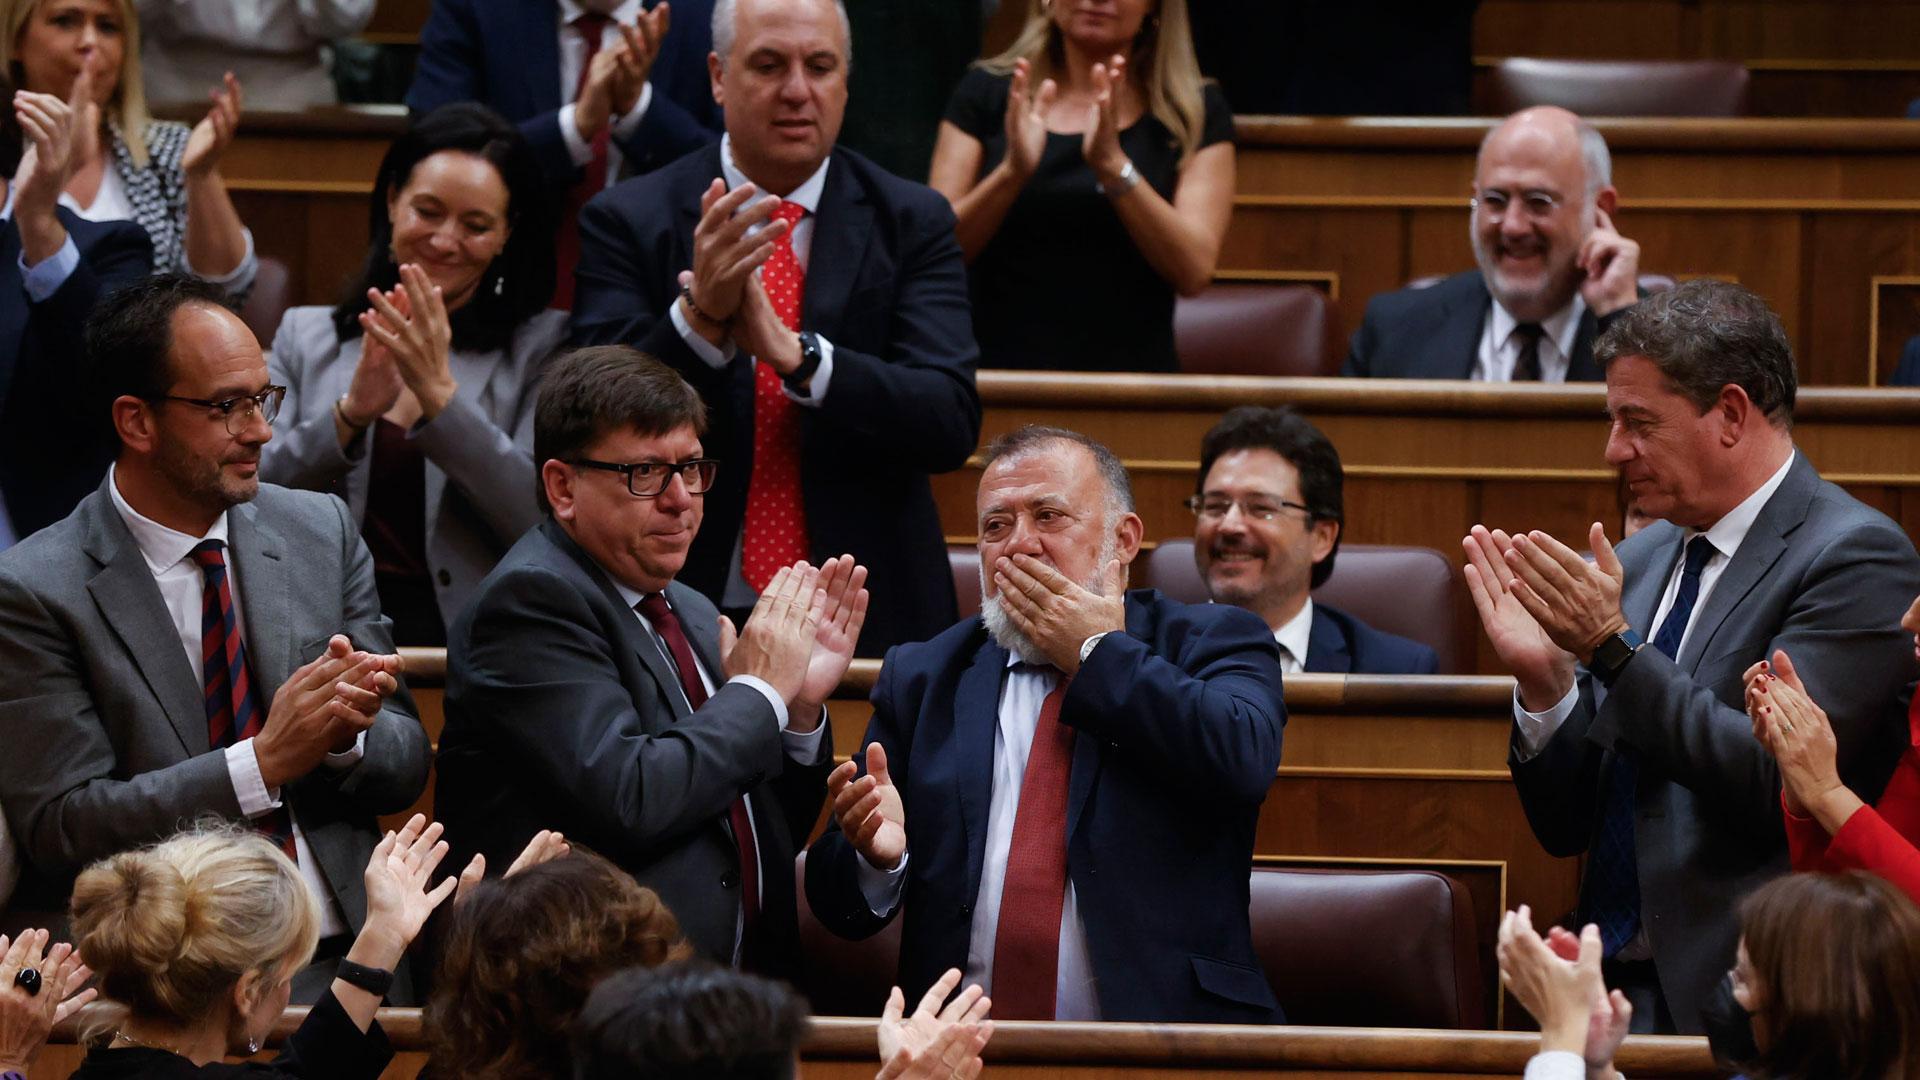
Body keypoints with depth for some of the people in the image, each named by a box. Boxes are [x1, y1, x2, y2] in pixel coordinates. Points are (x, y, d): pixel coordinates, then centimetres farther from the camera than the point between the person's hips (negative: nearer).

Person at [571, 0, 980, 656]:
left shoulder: (912, 223, 2)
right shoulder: (627, 223, -1)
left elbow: (952, 425, -11)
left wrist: (794, 353, -25)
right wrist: (699, 313, -27)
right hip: (684, 620, -1)